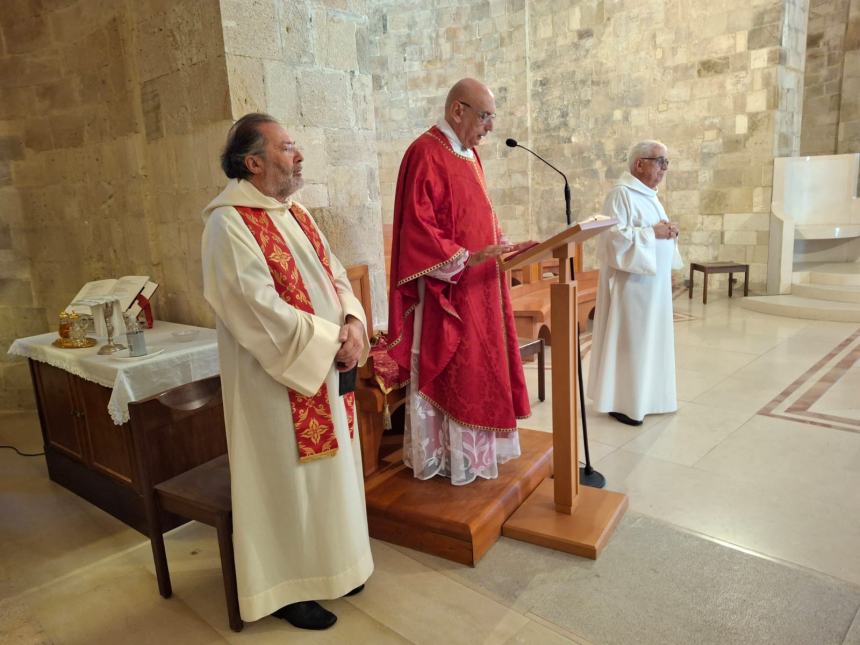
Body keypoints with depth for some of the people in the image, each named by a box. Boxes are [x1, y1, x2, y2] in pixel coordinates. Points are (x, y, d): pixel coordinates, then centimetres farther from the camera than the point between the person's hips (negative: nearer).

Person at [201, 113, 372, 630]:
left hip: (325, 369, 8)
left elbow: (334, 275, 9)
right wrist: (331, 342, -18)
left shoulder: (295, 213, 11)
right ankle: (287, 586, 26)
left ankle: (325, 563, 37)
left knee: (325, 468, 18)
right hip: (276, 379, -8)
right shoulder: (229, 223, -16)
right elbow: (263, 310, -23)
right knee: (287, 479, 5)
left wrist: (352, 323, -9)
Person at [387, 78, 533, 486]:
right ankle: (447, 456, 17)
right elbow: (418, 229, -22)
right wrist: (466, 258, -26)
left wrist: (502, 246, 8)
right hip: (446, 289, -10)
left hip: (480, 287, 10)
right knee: (450, 372, 1)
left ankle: (472, 446, 30)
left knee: (480, 367, 16)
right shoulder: (426, 153, -15)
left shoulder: (468, 154, 14)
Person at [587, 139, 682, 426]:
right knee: (628, 339, -2)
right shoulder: (621, 193, -14)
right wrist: (652, 232, -20)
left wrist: (668, 232, 2)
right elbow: (614, 236, -23)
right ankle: (622, 402, 8)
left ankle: (643, 394, 27)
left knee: (649, 336, 15)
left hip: (653, 280, 10)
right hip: (632, 282, -9)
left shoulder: (647, 193, 15)